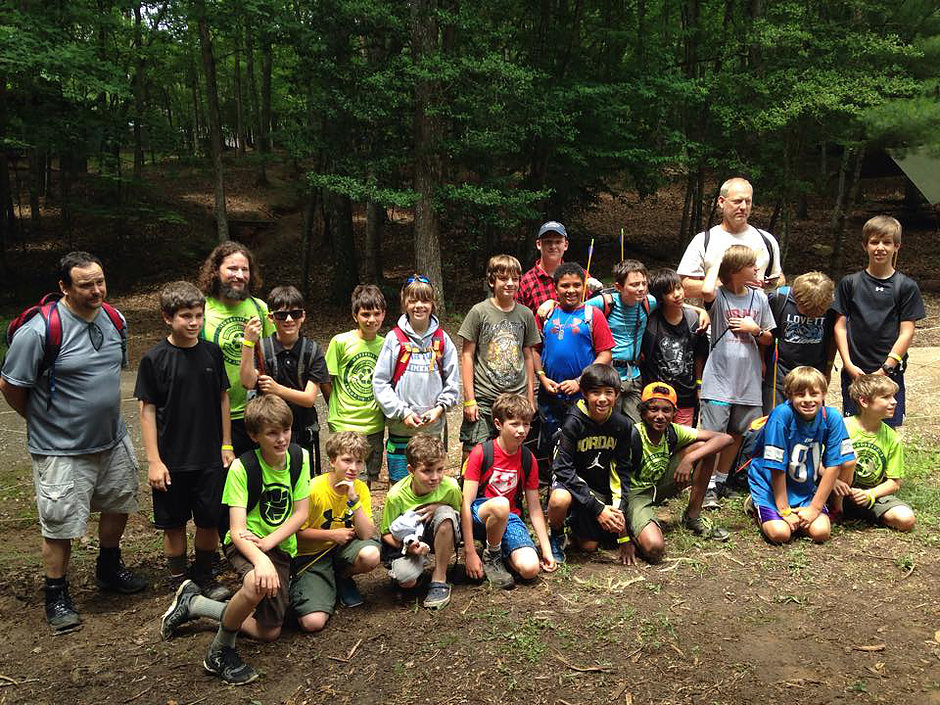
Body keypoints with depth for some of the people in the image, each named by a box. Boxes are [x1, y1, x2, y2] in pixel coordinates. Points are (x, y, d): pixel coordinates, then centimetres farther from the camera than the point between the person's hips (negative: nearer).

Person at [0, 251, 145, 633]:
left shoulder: (115, 319, 0)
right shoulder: (39, 331, -21)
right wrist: (44, 420, 0)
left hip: (114, 440, 7)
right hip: (62, 450, -6)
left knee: (118, 505, 20)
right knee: (60, 527, 2)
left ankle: (109, 569, 43)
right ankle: (56, 597, 23)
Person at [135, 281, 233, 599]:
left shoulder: (212, 352, 1)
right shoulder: (154, 359, -8)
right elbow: (148, 409, -6)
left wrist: (227, 445, 6)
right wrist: (154, 460, -9)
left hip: (210, 457, 3)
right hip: (172, 460, -2)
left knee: (210, 520, 9)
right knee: (174, 523, 9)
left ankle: (204, 576, 30)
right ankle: (178, 582, 27)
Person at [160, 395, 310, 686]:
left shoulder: (300, 457, -7)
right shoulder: (242, 468, -18)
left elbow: (301, 513, -5)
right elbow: (236, 529, -24)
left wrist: (267, 543, -19)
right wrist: (260, 560, -43)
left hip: (280, 546, 5)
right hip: (245, 544, -5)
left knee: (268, 632, 1)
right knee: (258, 583, -40)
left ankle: (193, 603, 19)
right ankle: (220, 651, -12)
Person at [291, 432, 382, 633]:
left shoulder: (360, 488, -8)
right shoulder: (313, 490, -19)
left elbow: (367, 535, -17)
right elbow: (298, 531, -10)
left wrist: (354, 499, -25)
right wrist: (333, 535, -14)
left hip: (343, 548, 3)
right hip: (311, 555, -3)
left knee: (371, 555, -33)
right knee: (313, 622, -22)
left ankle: (342, 578, 3)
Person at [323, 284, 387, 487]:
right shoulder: (340, 342, -8)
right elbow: (325, 381, -3)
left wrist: (382, 411, 6)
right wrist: (338, 409, -2)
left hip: (374, 425, 4)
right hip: (344, 425, -4)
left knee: (367, 480, 15)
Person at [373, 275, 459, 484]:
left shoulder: (442, 339, 4)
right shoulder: (395, 338, -4)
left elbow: (452, 382, 8)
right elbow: (380, 382, -4)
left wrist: (440, 407, -6)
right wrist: (402, 413, -11)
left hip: (433, 427, 2)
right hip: (400, 427, -2)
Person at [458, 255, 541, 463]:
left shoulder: (525, 314, 7)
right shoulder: (479, 312, -3)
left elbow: (528, 357, 13)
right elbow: (467, 355, -2)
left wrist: (530, 399, 12)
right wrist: (469, 399, -6)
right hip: (483, 399, -3)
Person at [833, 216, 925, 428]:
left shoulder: (906, 287, 1)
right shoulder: (850, 283, 5)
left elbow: (907, 332, -2)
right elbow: (840, 326, 3)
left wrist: (885, 369, -10)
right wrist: (848, 364, -6)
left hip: (890, 372, -1)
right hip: (854, 372, 1)